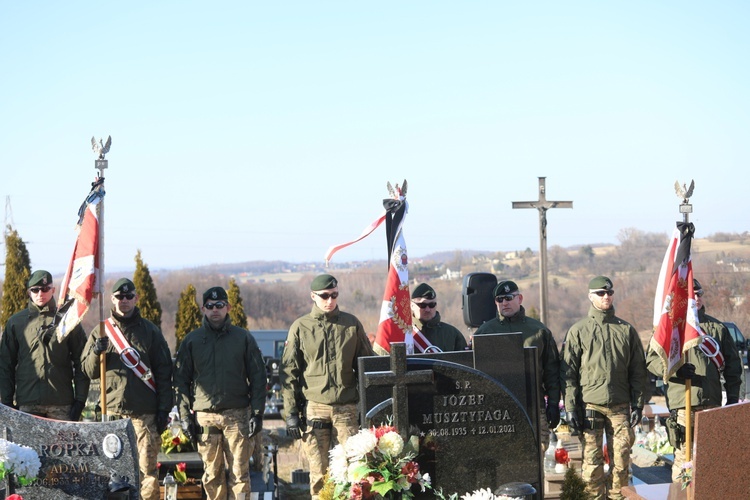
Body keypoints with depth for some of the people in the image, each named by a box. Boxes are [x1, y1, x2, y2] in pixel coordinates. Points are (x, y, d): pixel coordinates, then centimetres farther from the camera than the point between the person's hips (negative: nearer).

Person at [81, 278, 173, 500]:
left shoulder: (150, 331, 9)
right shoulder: (101, 331, 12)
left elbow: (164, 373, 7)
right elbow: (89, 371, 10)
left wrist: (164, 409, -1)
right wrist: (97, 352, -11)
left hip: (145, 413, -1)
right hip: (113, 410, 1)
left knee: (147, 468, -5)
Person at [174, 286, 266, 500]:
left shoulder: (243, 338, 7)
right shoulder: (191, 341, 9)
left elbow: (258, 377, 7)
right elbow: (181, 380, 9)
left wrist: (257, 413, -1)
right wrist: (186, 415, 1)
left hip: (238, 415, -1)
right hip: (205, 416, 1)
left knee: (239, 472, -3)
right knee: (212, 474, 2)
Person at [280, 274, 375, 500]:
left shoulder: (351, 324, 8)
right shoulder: (300, 328, 5)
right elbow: (289, 373, 5)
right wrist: (291, 413, -1)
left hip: (347, 407, 1)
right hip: (314, 407, -1)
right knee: (319, 473, 1)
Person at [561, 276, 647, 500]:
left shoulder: (626, 330, 10)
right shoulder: (578, 331, 4)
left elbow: (638, 371, 11)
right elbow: (569, 372, 2)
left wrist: (638, 404, 4)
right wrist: (571, 408, -5)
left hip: (620, 406, 2)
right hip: (590, 405, -2)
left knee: (621, 457, 1)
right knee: (592, 458, -1)